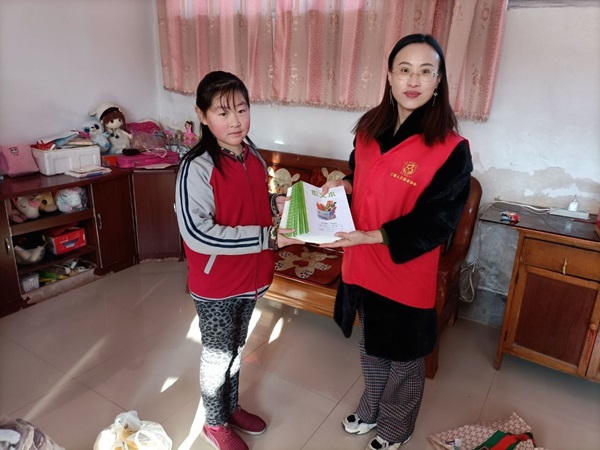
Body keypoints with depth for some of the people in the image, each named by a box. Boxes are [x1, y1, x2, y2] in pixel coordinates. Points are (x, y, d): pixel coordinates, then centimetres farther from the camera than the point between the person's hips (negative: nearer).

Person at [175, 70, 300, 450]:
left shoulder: (254, 155, -1)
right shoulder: (197, 167, -22)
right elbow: (197, 233, -28)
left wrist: (277, 204, -6)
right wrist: (267, 237, -30)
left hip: (251, 275, 6)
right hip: (215, 283, -6)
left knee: (236, 347, 25)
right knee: (218, 355, 14)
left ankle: (231, 407, 49)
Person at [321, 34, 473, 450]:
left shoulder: (451, 149, -20)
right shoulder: (369, 127, -2)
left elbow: (433, 222, -20)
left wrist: (369, 237, -28)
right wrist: (344, 184, -8)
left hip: (407, 272, -5)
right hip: (363, 264, 6)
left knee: (404, 357, 18)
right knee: (370, 346, 26)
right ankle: (371, 410, 54)